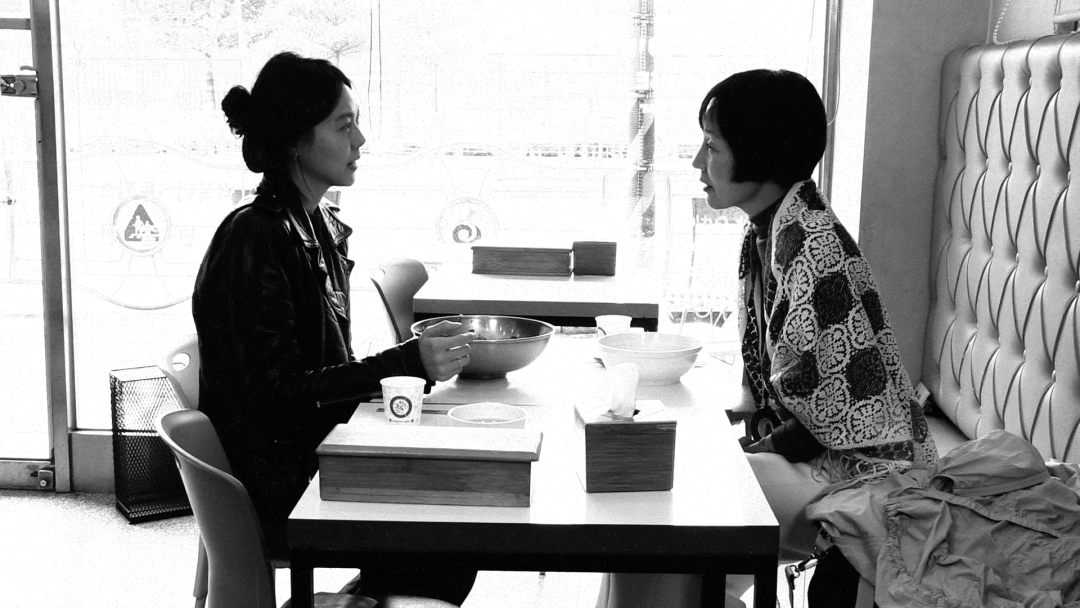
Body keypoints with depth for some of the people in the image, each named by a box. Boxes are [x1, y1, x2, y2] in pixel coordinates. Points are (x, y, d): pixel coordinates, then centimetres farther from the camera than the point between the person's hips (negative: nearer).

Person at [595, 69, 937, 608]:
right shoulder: (765, 234, 7)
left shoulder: (812, 243, -22)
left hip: (864, 471, -9)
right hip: (808, 449, 9)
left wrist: (742, 456, -14)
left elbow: (843, 415, -22)